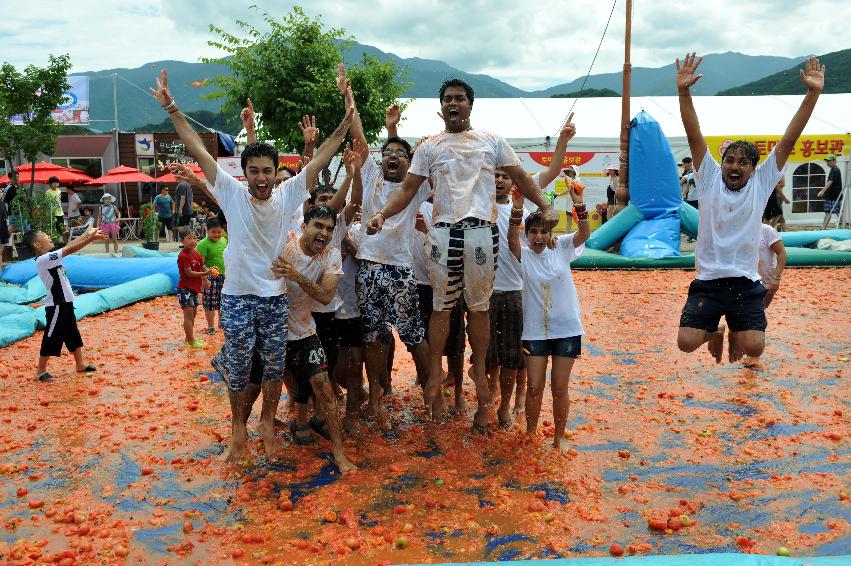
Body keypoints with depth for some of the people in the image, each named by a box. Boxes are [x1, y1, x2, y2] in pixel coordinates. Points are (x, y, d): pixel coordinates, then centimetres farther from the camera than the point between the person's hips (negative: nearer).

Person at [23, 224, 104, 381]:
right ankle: (41, 371, 14)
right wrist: (91, 238, -24)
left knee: (73, 335, 19)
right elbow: (70, 250, -25)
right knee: (51, 338, 1)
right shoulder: (43, 260, -20)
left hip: (65, 304, 10)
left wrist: (87, 233, 6)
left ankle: (81, 364, 31)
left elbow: (69, 246, 11)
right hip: (57, 306, -10)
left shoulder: (49, 257, 7)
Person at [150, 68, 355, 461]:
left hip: (276, 298, 2)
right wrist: (171, 108, -10)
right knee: (238, 369, 9)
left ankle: (267, 422, 32)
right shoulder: (232, 192, -6)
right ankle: (238, 428, 28)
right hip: (237, 297, -1)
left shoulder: (287, 194, -3)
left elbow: (319, 160, -4)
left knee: (273, 366, 12)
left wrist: (346, 123, -10)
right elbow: (198, 151, -8)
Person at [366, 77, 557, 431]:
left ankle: (480, 372, 18)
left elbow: (520, 177, 11)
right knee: (442, 305, 4)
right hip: (444, 232, 0)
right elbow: (408, 189, 6)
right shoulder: (429, 147, 10)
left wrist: (545, 206, -4)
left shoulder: (491, 141, 11)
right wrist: (382, 214, -10)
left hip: (481, 231, 0)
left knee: (479, 307, 7)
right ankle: (435, 372, 14)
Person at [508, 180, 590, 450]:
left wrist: (579, 204, -32)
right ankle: (530, 436, 23)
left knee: (559, 387, 7)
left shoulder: (562, 248, 0)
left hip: (567, 329, 1)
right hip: (534, 331, 0)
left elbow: (584, 233, -16)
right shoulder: (523, 255, -3)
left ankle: (558, 439, 22)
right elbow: (511, 238, -23)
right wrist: (517, 208, -38)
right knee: (534, 387, 3)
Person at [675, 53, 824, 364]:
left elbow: (787, 141, -1)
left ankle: (735, 332, 28)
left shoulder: (761, 183, 5)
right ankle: (715, 332, 26)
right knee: (686, 342, -12)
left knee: (754, 347, -12)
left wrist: (813, 93, -7)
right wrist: (684, 92, -16)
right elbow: (694, 137, -6)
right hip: (707, 281, 0)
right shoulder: (709, 179, 3)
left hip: (746, 283, 1)